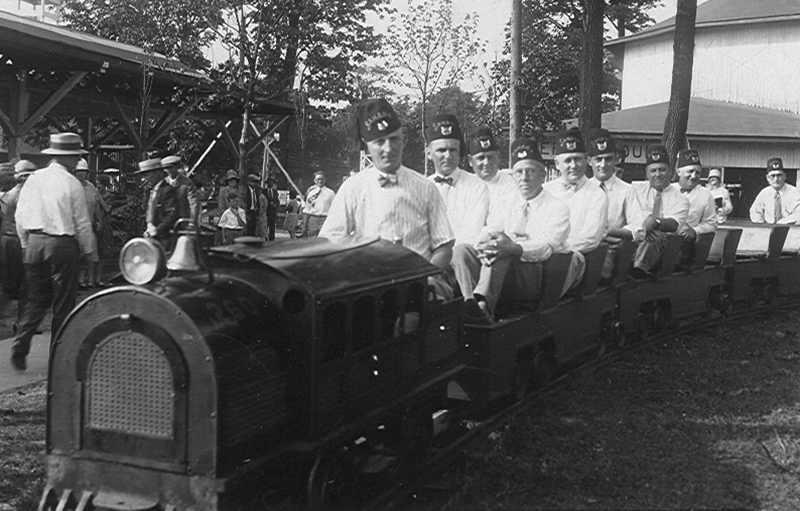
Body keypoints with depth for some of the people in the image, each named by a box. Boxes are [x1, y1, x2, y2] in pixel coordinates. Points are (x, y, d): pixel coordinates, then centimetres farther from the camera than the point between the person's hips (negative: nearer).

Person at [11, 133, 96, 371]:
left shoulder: (33, 179, 5)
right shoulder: (72, 184, -9)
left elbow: (20, 215, 9)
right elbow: (82, 222, -6)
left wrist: (26, 245, 19)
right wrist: (88, 251, 6)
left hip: (35, 243, 5)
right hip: (62, 244, -5)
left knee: (36, 299, 15)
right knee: (63, 302, 6)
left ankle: (20, 346, 1)